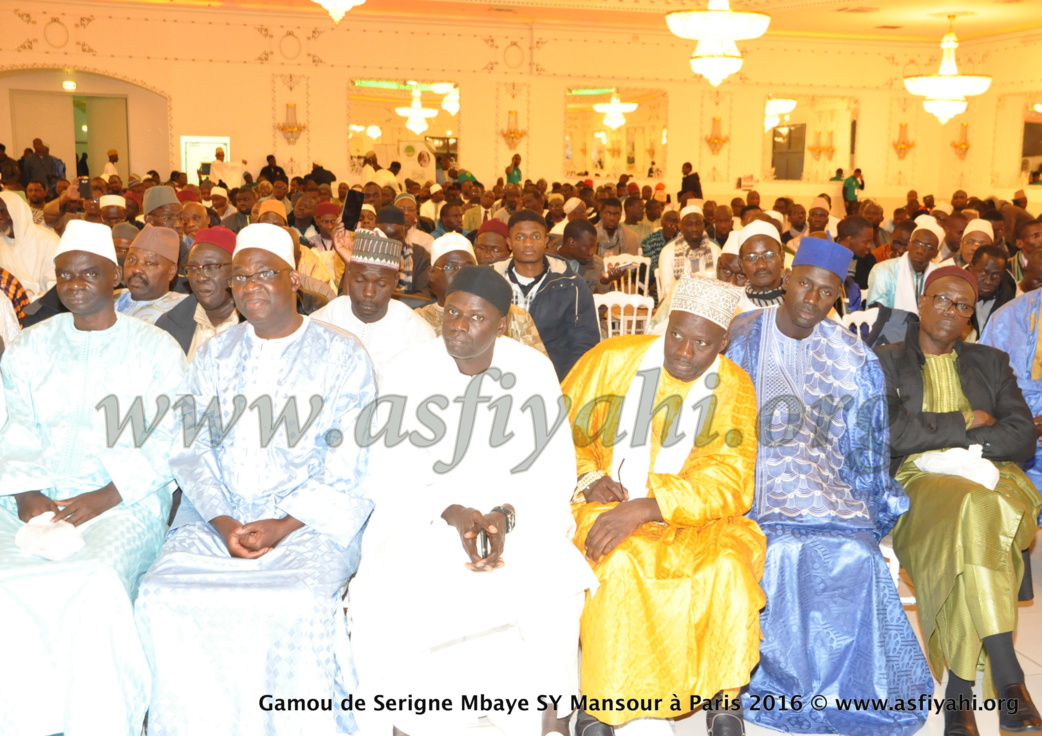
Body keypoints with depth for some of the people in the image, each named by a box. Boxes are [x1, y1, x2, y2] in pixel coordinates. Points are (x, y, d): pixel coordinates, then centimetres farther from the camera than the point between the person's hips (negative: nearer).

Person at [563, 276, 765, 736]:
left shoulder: (733, 388, 0)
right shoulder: (612, 359, -1)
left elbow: (729, 483, -11)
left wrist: (644, 509, -24)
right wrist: (586, 478, -13)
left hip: (691, 514, 1)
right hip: (605, 506, -1)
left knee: (729, 564, -28)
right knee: (620, 564, -32)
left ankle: (724, 697, -10)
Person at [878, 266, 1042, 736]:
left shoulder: (992, 362, 25)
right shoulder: (887, 362, 16)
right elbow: (890, 433, -2)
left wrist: (969, 449, -6)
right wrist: (966, 425, 1)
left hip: (992, 480, 2)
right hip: (917, 482, -2)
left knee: (974, 517, -35)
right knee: (973, 511, -37)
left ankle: (961, 688, -32)